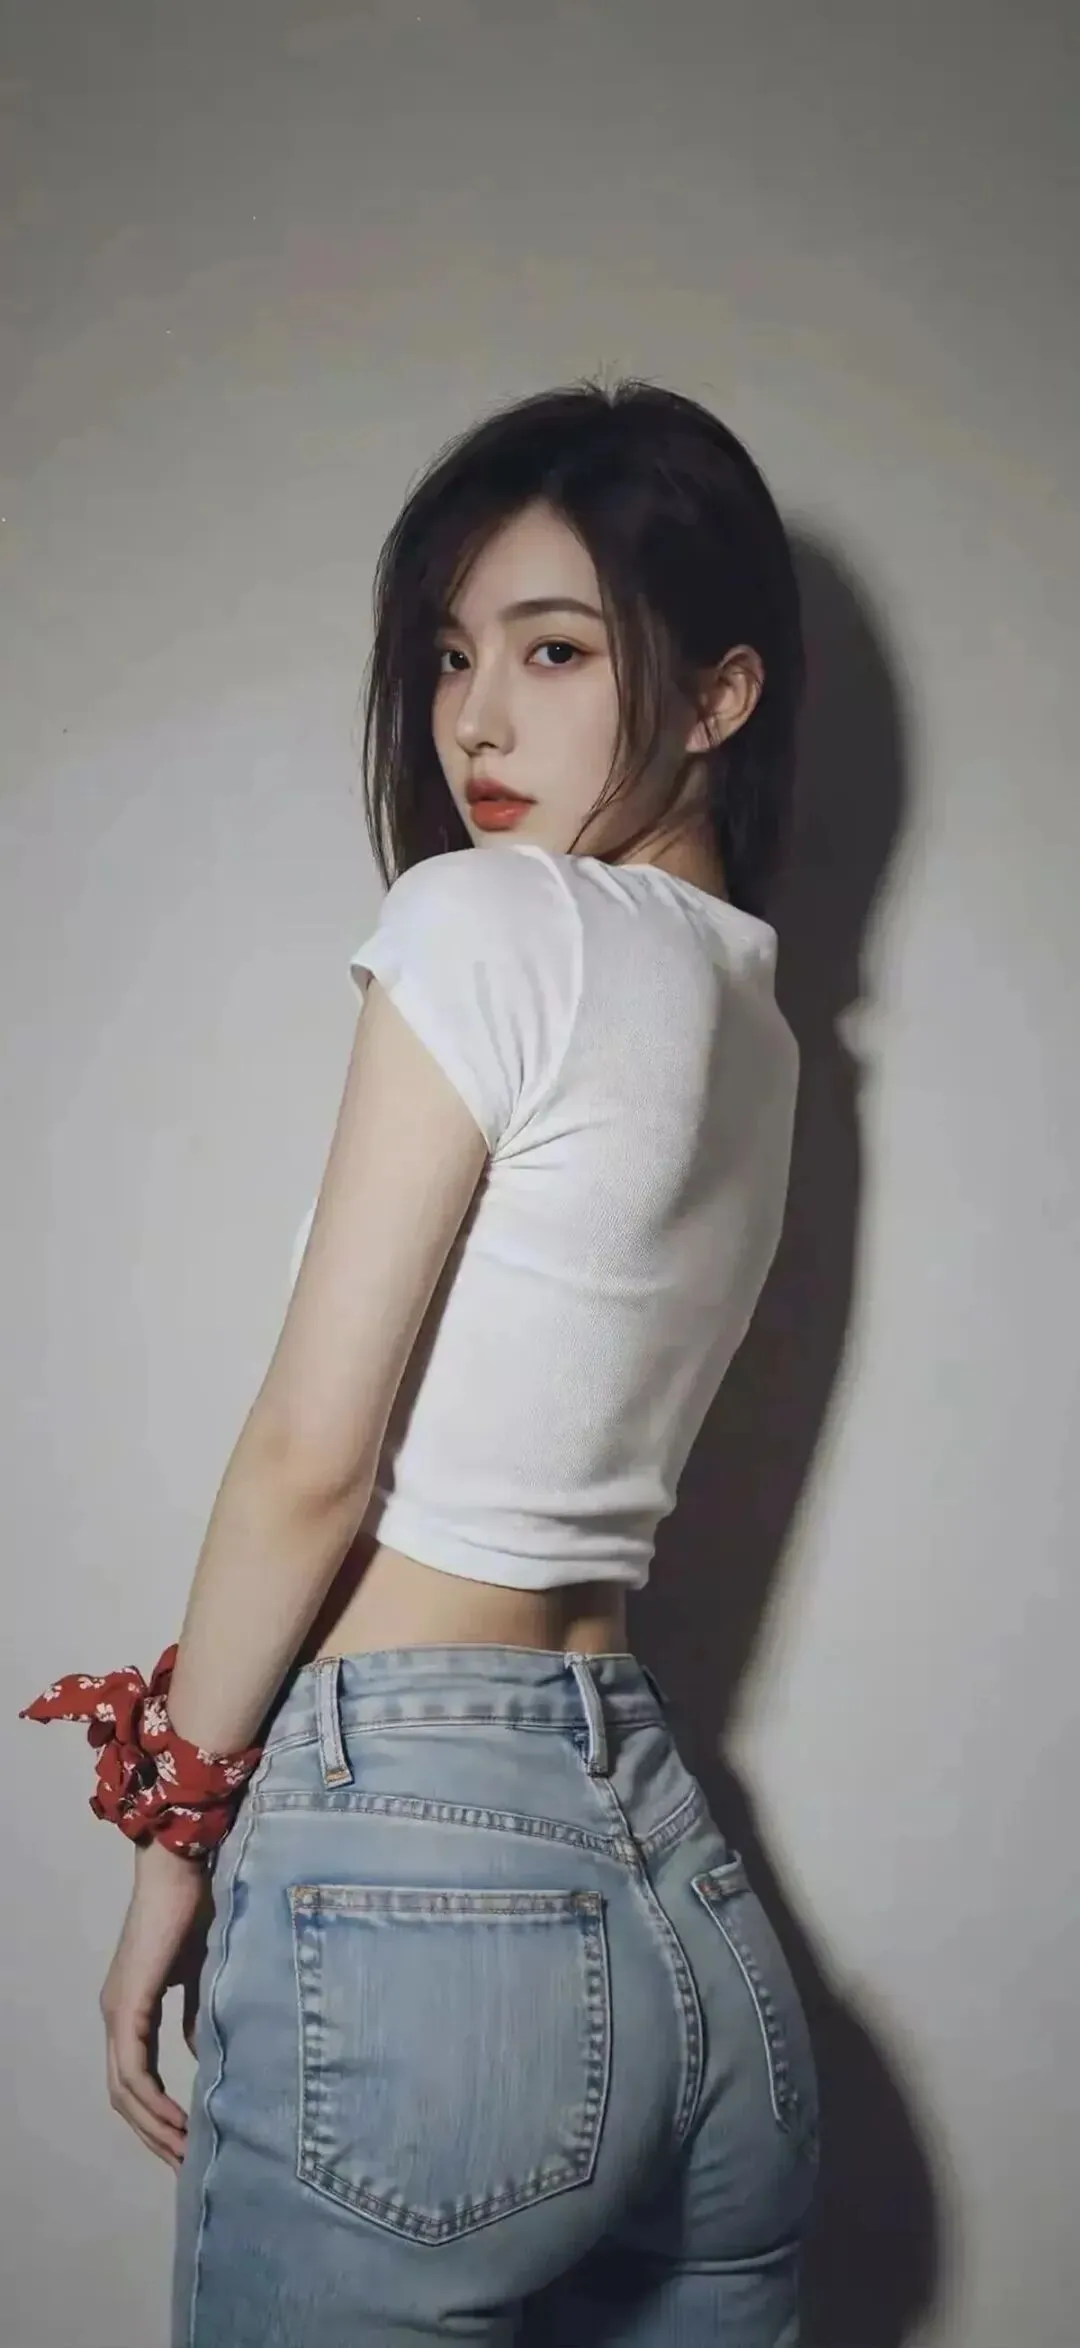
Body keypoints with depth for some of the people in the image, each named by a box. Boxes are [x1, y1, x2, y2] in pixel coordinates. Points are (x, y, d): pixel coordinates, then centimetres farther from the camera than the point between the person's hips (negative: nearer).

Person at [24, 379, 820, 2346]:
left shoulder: (490, 919, -11)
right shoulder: (760, 1032, 13)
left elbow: (313, 1454, -12)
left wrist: (175, 1822, -2)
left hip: (412, 1862, -8)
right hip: (685, 1886, 8)